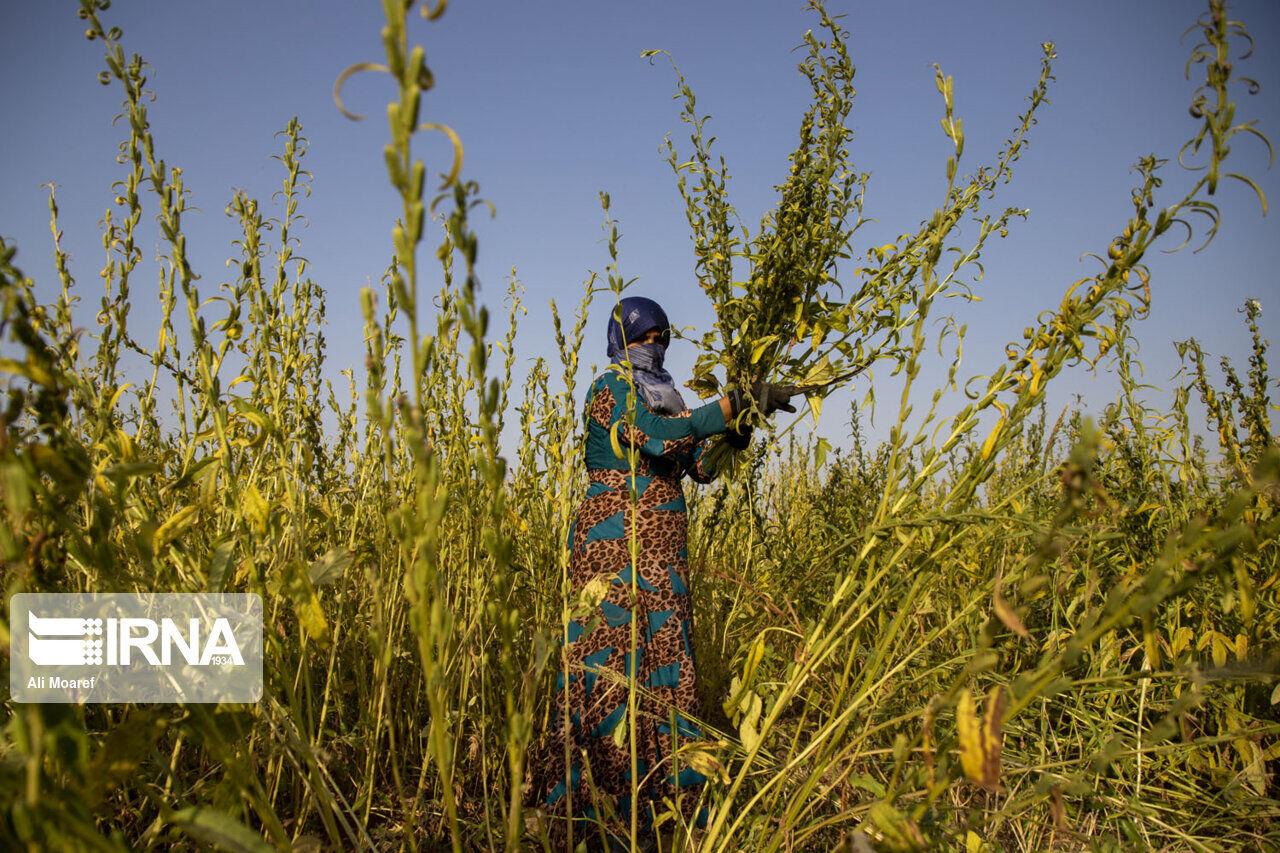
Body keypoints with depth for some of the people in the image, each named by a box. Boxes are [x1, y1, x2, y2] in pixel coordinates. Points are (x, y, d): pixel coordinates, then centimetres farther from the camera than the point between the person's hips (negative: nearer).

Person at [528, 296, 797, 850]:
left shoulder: (666, 397, 18)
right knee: (612, 664, -6)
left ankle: (661, 799, 14)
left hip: (664, 551, 7)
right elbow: (658, 436, -21)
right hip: (615, 545, -7)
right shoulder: (608, 389, -3)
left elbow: (703, 466, 12)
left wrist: (743, 420, -3)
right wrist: (733, 403, -20)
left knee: (664, 665, 6)